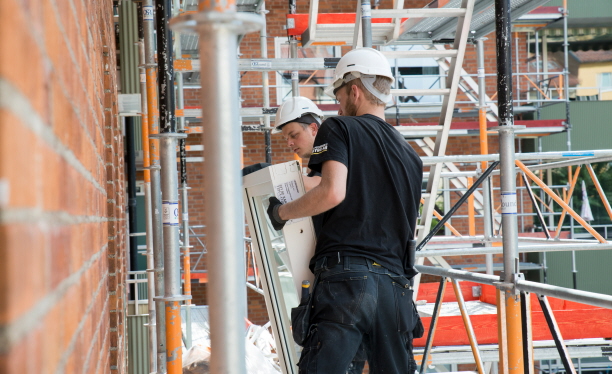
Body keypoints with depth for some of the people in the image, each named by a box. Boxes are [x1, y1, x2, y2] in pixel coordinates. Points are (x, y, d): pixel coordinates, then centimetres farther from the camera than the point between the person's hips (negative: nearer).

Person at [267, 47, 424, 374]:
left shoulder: (340, 128, 3)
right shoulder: (411, 156, 22)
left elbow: (332, 192, -14)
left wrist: (282, 212, 0)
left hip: (347, 277, -6)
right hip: (396, 283, 6)